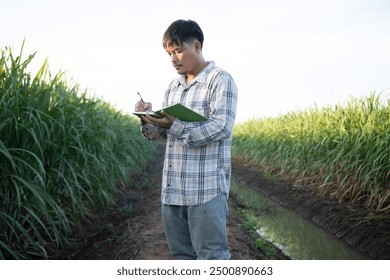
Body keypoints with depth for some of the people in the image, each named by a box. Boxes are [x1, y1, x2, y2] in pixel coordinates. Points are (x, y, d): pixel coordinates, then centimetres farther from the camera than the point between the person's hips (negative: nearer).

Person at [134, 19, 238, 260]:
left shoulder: (221, 80, -4)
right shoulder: (173, 87, 17)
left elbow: (222, 128, -15)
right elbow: (163, 133, 16)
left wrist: (176, 126, -23)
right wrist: (149, 119, -5)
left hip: (207, 188, -7)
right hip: (173, 188, 7)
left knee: (212, 257, -2)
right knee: (182, 255, 14)